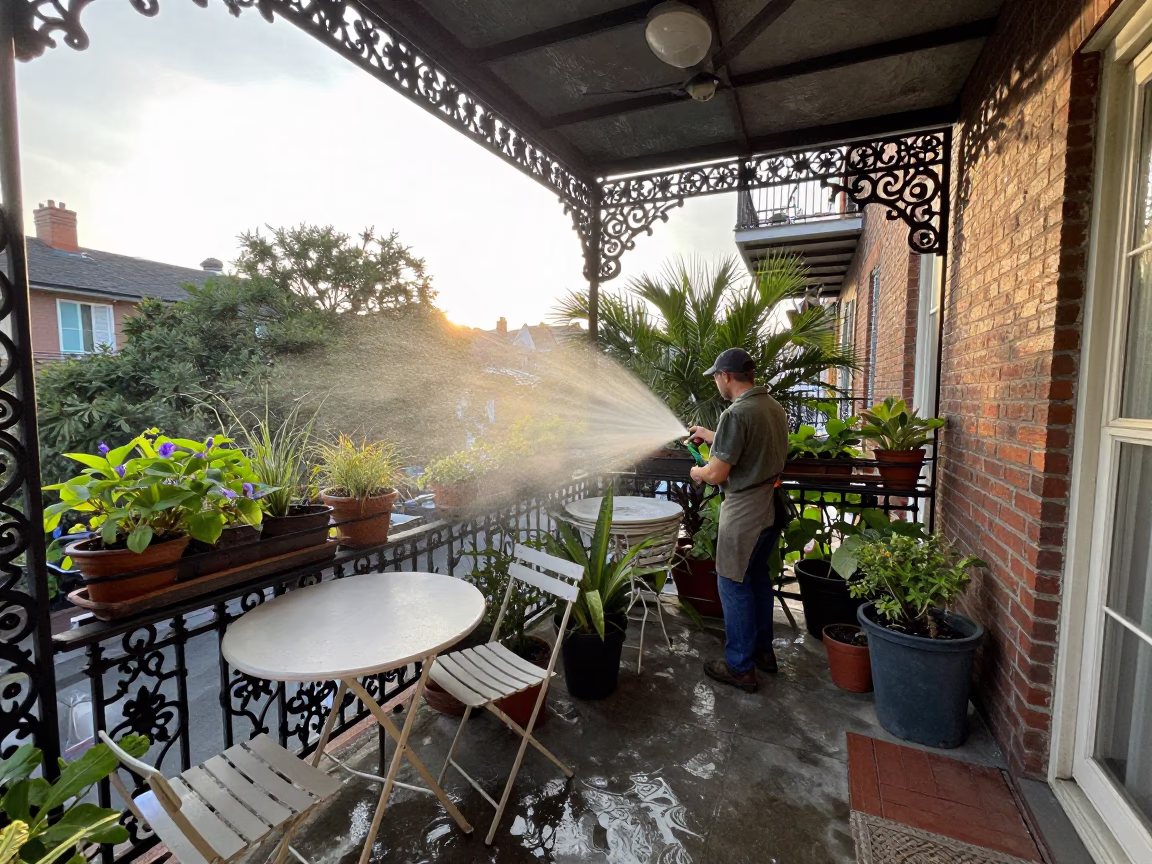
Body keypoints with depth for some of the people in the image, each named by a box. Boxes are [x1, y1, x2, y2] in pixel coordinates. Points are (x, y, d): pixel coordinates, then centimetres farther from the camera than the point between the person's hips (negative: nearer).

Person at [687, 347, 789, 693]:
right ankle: (763, 650, 36)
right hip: (772, 507, 9)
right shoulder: (774, 407, 6)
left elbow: (717, 474, -20)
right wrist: (710, 436, 27)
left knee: (734, 585, 4)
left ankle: (740, 667, 16)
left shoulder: (736, 414, -22)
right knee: (758, 576, 21)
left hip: (745, 514, -9)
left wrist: (697, 473, 1)